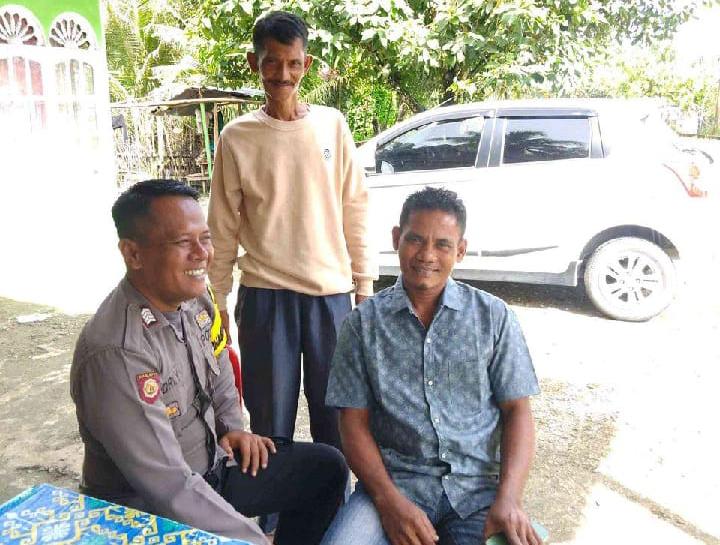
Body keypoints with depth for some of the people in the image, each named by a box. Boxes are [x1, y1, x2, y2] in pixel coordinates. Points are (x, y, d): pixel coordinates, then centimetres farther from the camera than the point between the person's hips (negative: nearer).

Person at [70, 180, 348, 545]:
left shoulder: (194, 299, -6)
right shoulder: (117, 354, -32)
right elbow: (169, 488, -31)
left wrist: (232, 426, 3)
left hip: (212, 463, 8)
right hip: (151, 514, -7)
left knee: (328, 468, 7)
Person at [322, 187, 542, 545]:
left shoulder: (493, 316, 4)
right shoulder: (364, 322, 3)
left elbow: (517, 410, 3)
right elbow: (354, 420, 1)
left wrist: (508, 500, -11)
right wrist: (389, 499, -14)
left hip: (477, 486, 1)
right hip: (394, 481, -1)